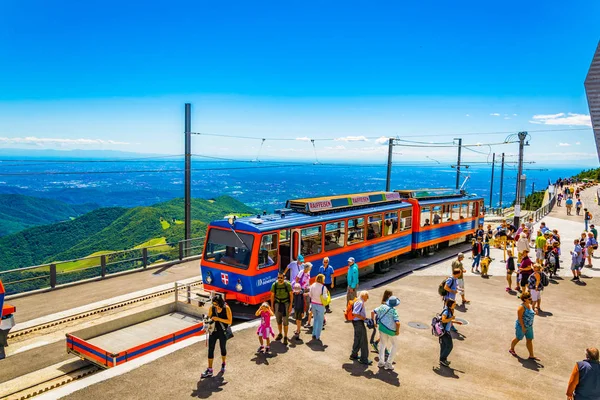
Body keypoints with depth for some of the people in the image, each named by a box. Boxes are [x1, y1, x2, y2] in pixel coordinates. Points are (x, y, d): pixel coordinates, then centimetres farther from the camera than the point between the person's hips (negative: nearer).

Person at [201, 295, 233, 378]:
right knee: (210, 349, -3)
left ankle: (223, 364, 41)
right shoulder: (211, 308, -9)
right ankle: (209, 370, 3)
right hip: (213, 331, 2)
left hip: (222, 332, -1)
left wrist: (218, 319, -25)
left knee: (223, 348, 16)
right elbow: (208, 318, 4)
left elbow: (229, 321, -16)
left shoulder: (226, 309, -16)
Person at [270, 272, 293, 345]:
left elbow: (291, 295, -6)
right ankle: (280, 334, 35)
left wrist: (290, 305, -8)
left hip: (286, 304, -3)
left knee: (285, 321, -4)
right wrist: (272, 306, 3)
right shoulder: (274, 285, -8)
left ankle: (285, 337, 5)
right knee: (278, 320, 16)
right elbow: (272, 295, 2)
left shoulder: (288, 284, -14)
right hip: (277, 303, 3)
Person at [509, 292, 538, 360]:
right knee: (518, 339, 11)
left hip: (529, 326, 7)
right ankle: (511, 349, 34)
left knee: (529, 340, 9)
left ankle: (531, 356, 16)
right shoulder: (522, 307, -24)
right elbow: (519, 317, -24)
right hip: (521, 326, -7)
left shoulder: (529, 305, 1)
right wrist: (523, 327, -24)